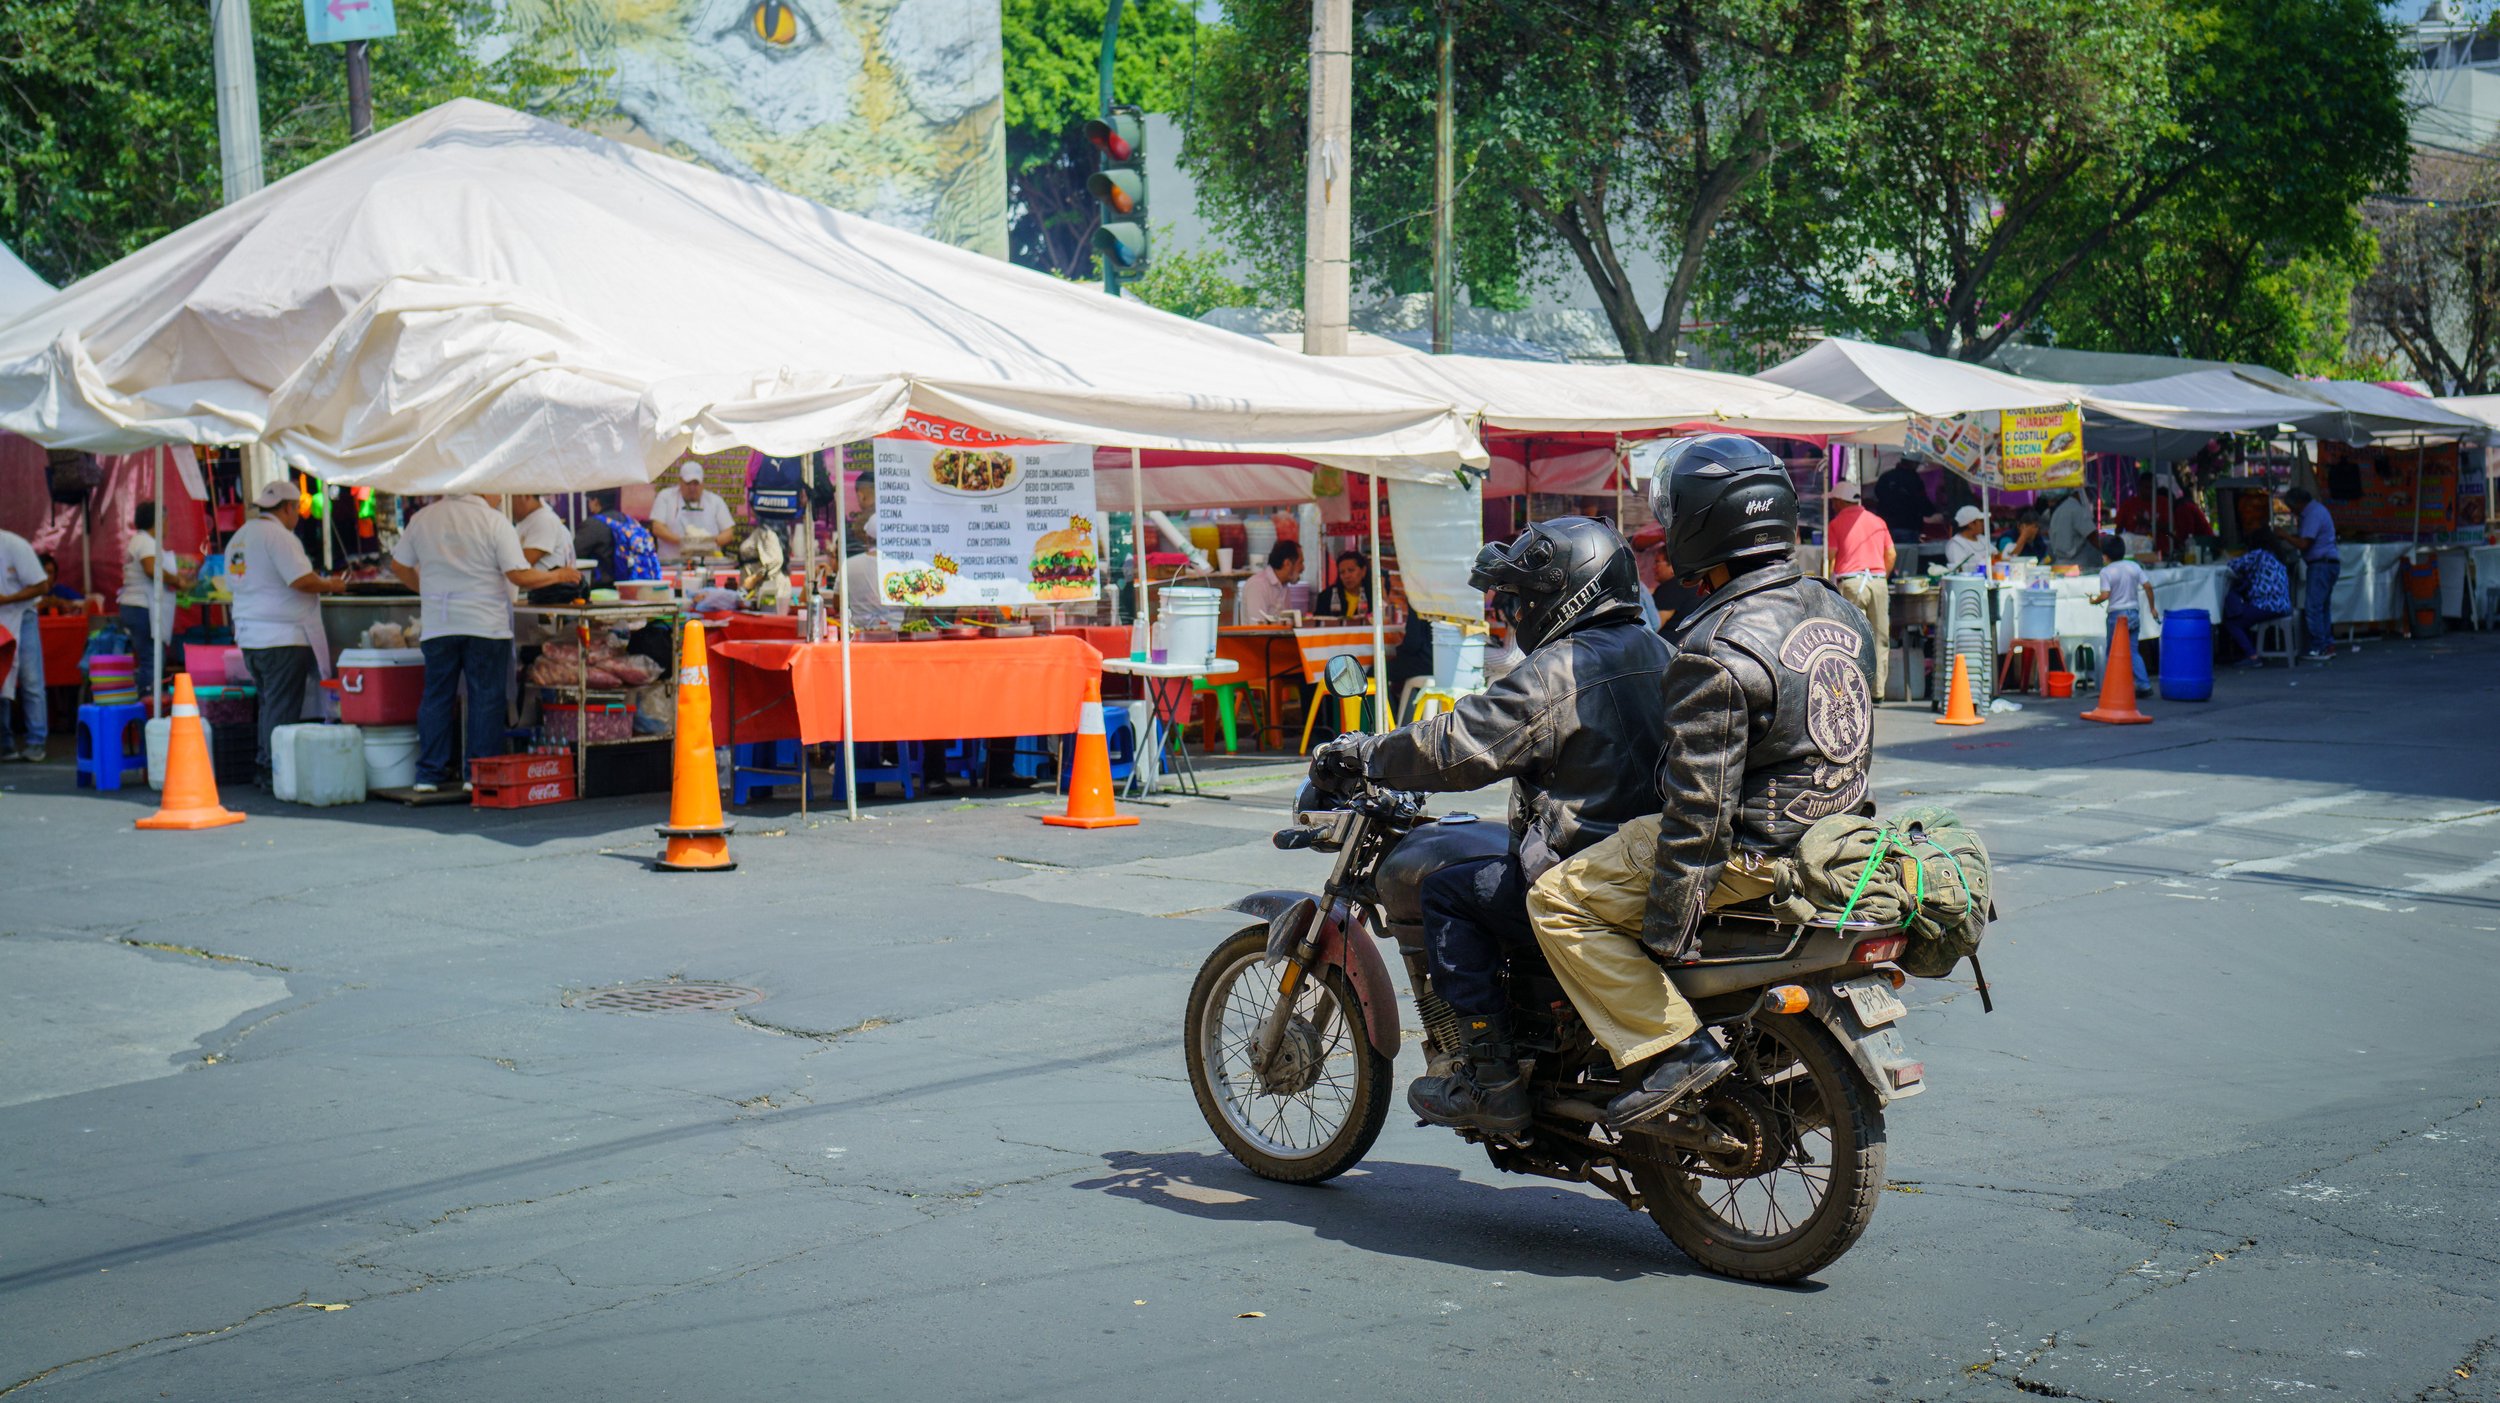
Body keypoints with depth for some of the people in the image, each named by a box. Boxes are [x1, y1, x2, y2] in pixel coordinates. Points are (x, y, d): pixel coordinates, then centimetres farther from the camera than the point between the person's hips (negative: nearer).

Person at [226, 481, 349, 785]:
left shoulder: (238, 537, 15)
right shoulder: (278, 535, -14)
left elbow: (234, 585, 22)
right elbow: (302, 580, -22)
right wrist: (330, 585, -3)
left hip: (248, 634, 9)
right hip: (282, 637, -9)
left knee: (269, 704, 16)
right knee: (283, 709, -4)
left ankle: (261, 768, 19)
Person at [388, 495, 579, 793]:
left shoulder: (422, 519, 4)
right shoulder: (494, 521, -9)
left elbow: (399, 566, 13)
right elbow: (520, 576, -13)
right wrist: (558, 576, 2)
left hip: (437, 623, 4)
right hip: (485, 623, -4)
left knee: (436, 698, 12)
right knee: (486, 698, 5)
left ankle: (429, 773, 14)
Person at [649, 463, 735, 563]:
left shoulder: (715, 501, 14)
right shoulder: (665, 497, 11)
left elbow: (727, 533, 11)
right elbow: (657, 528, 2)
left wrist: (713, 541, -11)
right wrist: (681, 541, -14)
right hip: (672, 562, -1)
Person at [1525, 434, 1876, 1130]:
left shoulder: (1718, 655, -25)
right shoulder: (1838, 611, 3)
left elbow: (1700, 806, -24)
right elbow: (1858, 745, 14)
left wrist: (1665, 935, -18)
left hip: (1754, 851, -9)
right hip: (1833, 832, 9)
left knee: (1559, 900, -3)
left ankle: (1672, 1045, -10)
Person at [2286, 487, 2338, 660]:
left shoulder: (2313, 514, -15)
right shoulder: (2315, 510, 17)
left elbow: (2303, 543, -19)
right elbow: (2305, 538, 17)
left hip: (2321, 566, -11)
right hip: (2326, 565, 11)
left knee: (2313, 608, -10)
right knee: (2323, 607, 13)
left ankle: (2319, 649, -10)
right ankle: (2328, 646, 15)